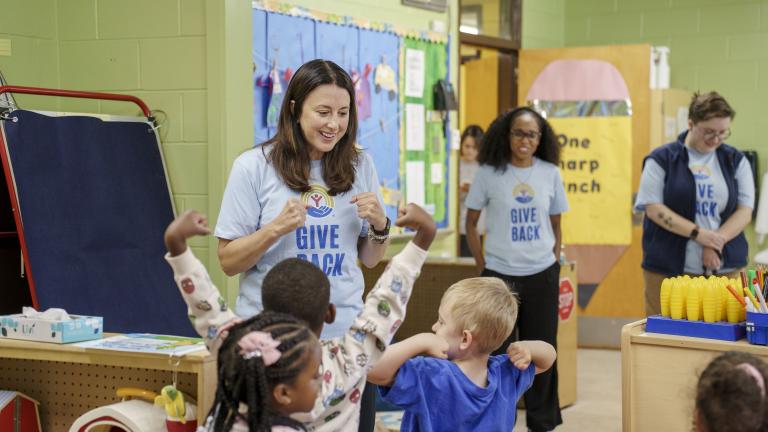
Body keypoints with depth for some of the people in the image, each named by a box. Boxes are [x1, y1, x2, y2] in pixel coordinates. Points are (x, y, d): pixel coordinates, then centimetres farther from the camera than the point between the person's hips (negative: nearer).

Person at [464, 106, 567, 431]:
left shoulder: (550, 173, 1)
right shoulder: (489, 173, -5)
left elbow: (555, 225, 12)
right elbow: (470, 223, 1)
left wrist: (553, 261, 5)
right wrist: (482, 266, -4)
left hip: (543, 275, 2)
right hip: (499, 274, -2)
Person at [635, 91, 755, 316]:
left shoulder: (736, 161, 10)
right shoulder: (661, 159, 1)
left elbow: (745, 210, 5)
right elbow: (653, 208, -6)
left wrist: (716, 242, -11)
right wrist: (697, 233, -15)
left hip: (723, 267, 2)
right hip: (668, 268, -2)